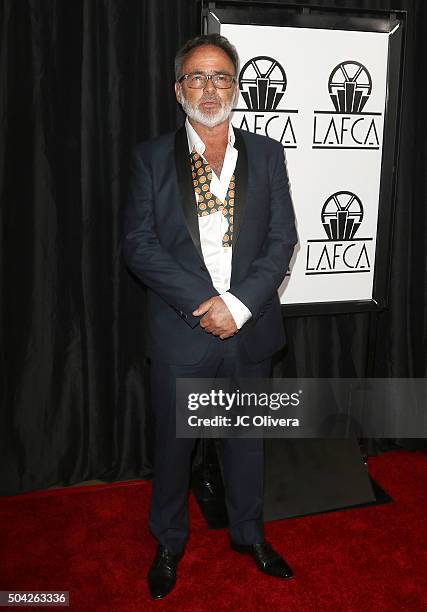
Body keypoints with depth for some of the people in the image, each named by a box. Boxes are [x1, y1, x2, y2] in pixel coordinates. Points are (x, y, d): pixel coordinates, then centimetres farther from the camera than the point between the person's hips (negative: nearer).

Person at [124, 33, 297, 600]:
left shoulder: (266, 153, 4)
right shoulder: (151, 157, 0)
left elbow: (282, 238, -1)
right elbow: (139, 244, -7)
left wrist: (239, 304, -15)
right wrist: (203, 302, -17)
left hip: (250, 328, 2)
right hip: (179, 332, -1)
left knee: (247, 437, 17)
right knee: (173, 442, 12)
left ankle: (249, 532, 41)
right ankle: (169, 542, 36)